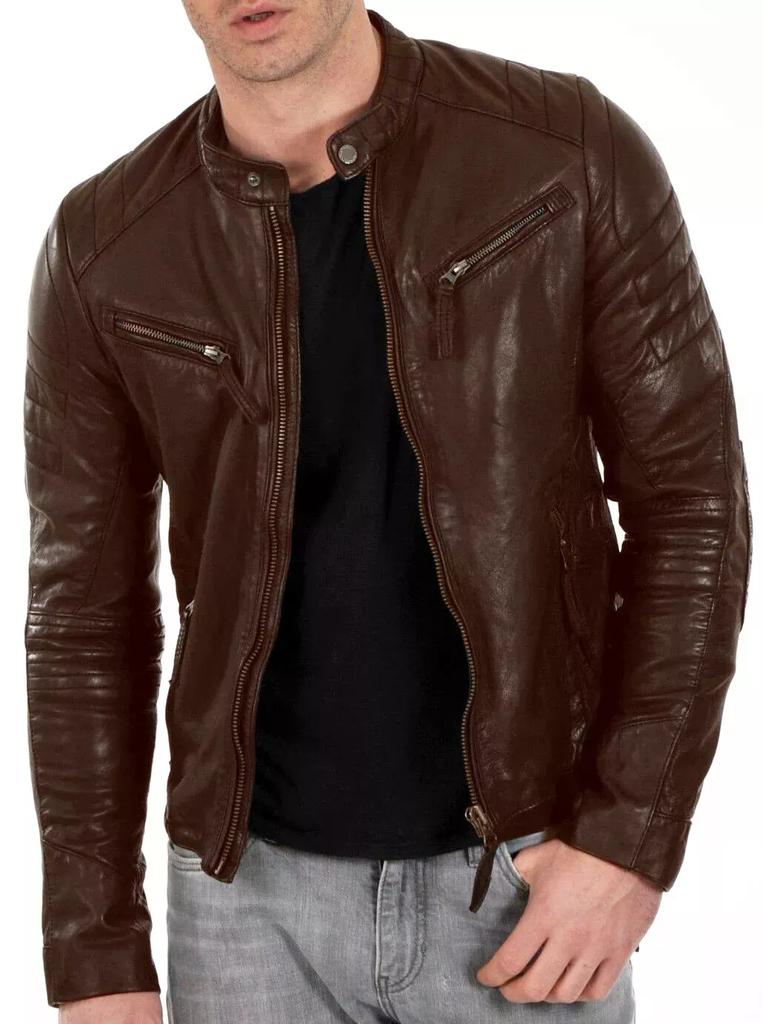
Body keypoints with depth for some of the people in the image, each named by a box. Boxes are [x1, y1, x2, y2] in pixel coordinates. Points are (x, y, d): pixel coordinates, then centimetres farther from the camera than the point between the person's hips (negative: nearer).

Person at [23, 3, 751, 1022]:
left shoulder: (571, 150, -11)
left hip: (525, 869, -1)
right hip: (253, 882, 1)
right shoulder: (104, 248, -6)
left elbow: (690, 504, -7)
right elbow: (87, 608, -2)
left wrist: (634, 836, -13)